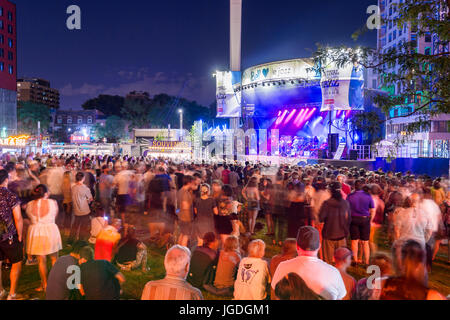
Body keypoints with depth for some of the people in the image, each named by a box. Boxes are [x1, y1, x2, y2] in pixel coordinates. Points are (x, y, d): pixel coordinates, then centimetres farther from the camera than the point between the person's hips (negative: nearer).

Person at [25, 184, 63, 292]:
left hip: (35, 233, 2)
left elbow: (30, 218, 9)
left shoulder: (29, 205, -3)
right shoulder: (52, 202, -9)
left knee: (41, 260, 12)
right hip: (51, 231, -1)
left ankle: (44, 284, 21)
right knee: (54, 258, 16)